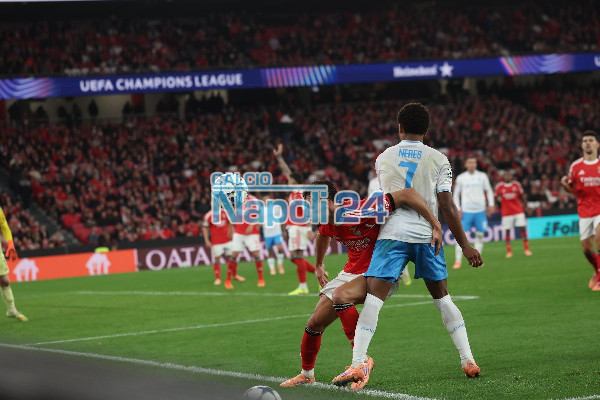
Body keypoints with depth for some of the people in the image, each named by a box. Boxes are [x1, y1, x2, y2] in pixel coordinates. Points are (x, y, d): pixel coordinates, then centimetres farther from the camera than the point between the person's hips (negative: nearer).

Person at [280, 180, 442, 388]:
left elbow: (407, 194, -30)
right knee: (315, 323, 3)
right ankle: (306, 374, 28)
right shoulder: (327, 226, -2)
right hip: (352, 271, 8)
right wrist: (319, 265, 36)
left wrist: (436, 226, -31)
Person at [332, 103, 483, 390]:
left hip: (393, 234, -1)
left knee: (373, 298, -8)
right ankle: (468, 361, 16)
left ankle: (358, 364, -22)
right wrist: (465, 245, 4)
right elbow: (446, 207, 0)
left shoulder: (382, 159, 10)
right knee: (442, 298, 17)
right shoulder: (438, 160, 4)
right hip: (427, 234, 1)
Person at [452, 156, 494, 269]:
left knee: (480, 235, 2)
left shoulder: (482, 176, 5)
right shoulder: (461, 178, 3)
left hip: (480, 210, 2)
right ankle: (458, 261, -5)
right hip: (466, 211, -2)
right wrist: (458, 209, -2)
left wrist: (491, 204, 0)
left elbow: (489, 191, 11)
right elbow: (456, 194, 8)